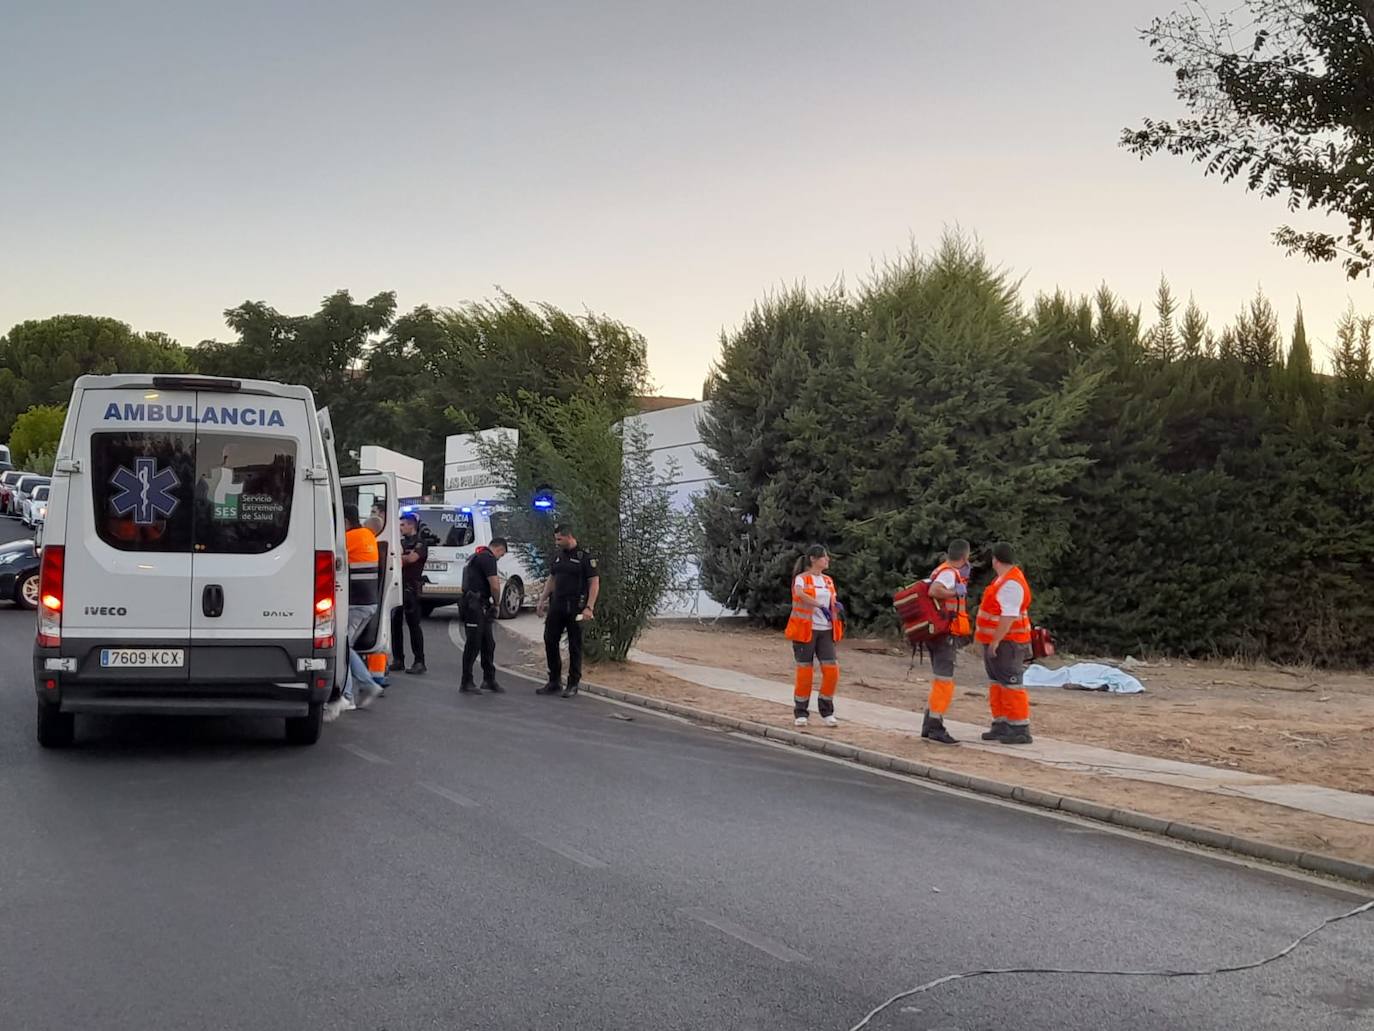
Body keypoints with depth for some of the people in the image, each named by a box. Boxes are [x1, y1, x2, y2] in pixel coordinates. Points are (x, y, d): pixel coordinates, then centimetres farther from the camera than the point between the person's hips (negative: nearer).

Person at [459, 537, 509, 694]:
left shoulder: (477, 556, 21)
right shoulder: (488, 558, -12)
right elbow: (495, 586, -16)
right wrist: (496, 602, 0)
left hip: (482, 607, 10)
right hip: (475, 606, -10)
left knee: (488, 644, 13)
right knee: (473, 645, -4)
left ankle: (489, 679, 20)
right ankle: (466, 683, 1)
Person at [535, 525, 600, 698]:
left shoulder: (585, 557, -7)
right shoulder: (558, 555, 13)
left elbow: (594, 583, -10)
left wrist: (589, 607, -17)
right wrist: (542, 600, 14)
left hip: (575, 608, -6)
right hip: (556, 606, 6)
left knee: (575, 646, 1)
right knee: (550, 641, 4)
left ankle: (573, 684, 9)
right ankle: (554, 682, 14)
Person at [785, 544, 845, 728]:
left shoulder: (828, 581, 15)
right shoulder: (802, 578, -5)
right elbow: (799, 594, -27)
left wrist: (837, 606, -2)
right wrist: (821, 606, -32)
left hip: (826, 630, 5)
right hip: (806, 630, -5)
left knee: (831, 670, -4)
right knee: (805, 671, -2)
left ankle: (827, 712, 10)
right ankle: (801, 713, 11)